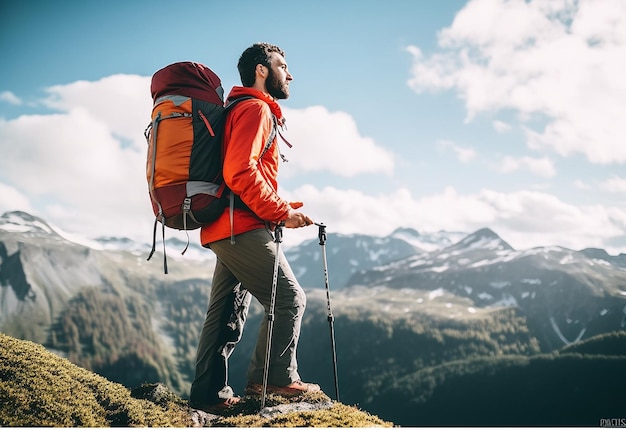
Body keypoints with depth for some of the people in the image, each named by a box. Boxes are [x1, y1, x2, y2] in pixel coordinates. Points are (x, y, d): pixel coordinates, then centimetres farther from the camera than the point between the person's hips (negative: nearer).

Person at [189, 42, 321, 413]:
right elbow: (240, 173, -20)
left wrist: (278, 207, 12)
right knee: (290, 298, -4)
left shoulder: (241, 110, 25)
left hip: (223, 230, 10)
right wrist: (281, 212, -13)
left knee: (227, 312, 10)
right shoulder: (255, 109, -7)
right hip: (243, 228, -10)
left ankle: (209, 394, 13)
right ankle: (277, 379, 1)